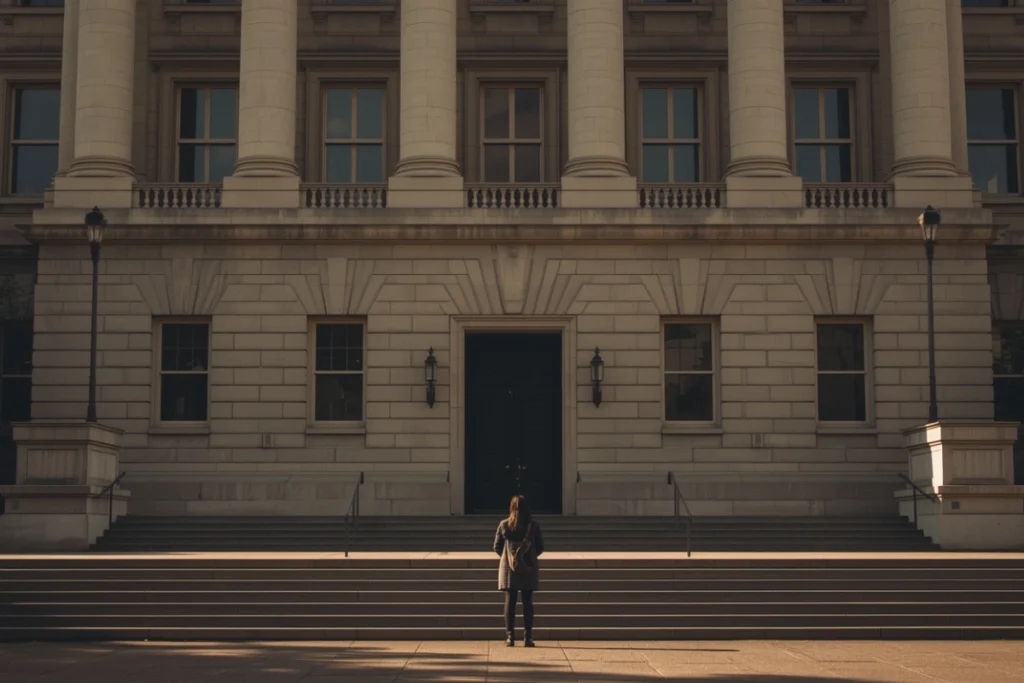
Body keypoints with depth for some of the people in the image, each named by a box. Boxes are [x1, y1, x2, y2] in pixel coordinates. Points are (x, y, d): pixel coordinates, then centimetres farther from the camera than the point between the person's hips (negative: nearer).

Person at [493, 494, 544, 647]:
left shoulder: (504, 525, -4)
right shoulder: (533, 525, -4)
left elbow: (497, 547, 2)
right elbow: (540, 547, 2)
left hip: (508, 568, 0)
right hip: (528, 568, 0)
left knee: (510, 601, 5)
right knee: (527, 602, 5)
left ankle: (510, 637, 2)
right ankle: (528, 637, 3)